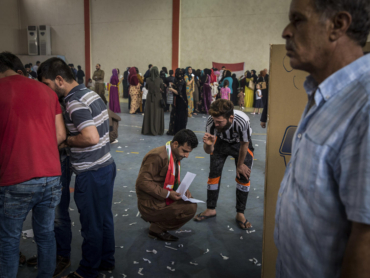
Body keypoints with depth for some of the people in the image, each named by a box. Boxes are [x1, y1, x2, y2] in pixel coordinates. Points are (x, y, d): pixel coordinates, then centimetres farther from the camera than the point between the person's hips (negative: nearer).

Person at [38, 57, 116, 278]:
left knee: (91, 225, 7)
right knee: (105, 218, 21)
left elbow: (91, 137, -31)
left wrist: (66, 140, -14)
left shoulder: (74, 102, -20)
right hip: (106, 165, 9)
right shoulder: (91, 93, 9)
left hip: (91, 173, -9)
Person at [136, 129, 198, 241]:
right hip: (151, 205, -9)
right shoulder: (158, 156, -23)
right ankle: (157, 229, -1)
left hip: (163, 199, 9)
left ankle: (157, 220, 12)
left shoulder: (176, 155, 6)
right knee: (190, 208, -16)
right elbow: (143, 182, -25)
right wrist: (167, 194, -25)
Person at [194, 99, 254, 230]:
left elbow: (244, 145, -22)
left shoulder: (242, 121, -44)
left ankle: (240, 214, 7)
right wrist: (208, 144, -50)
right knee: (214, 173, 1)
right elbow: (208, 151, -25)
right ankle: (211, 209, 19)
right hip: (221, 142, 2)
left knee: (243, 176, -9)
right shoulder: (211, 121, -36)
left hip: (241, 143, -2)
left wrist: (240, 165, -8)